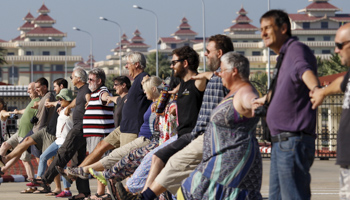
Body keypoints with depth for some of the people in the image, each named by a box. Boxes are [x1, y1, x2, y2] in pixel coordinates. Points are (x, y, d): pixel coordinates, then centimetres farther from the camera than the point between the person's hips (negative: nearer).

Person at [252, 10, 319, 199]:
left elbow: (303, 69, -34)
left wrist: (315, 89, -55)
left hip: (293, 142, -10)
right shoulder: (284, 57, 20)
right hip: (281, 144, 10)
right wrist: (265, 99, 59)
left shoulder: (297, 49, -10)